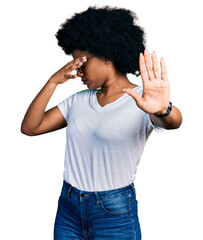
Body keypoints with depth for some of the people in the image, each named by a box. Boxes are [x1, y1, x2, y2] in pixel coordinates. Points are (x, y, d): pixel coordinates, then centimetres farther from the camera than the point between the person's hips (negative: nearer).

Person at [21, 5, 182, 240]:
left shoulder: (142, 101, -11)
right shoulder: (79, 101, 5)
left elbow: (173, 121, -32)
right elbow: (29, 127, 1)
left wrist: (163, 110, -55)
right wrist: (53, 81, -9)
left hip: (115, 214, -4)